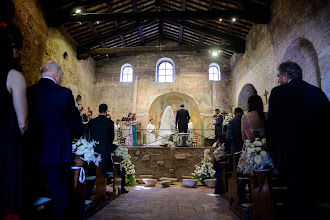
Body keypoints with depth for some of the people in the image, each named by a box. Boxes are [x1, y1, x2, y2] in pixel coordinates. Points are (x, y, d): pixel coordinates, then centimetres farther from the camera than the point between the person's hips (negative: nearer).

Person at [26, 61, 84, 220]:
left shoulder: (28, 92, 2)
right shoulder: (63, 93, -12)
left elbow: (26, 121, 9)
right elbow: (75, 121, -4)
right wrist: (77, 136, 16)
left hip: (34, 152, 6)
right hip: (57, 153, -5)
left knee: (35, 195, 19)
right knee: (61, 194, 5)